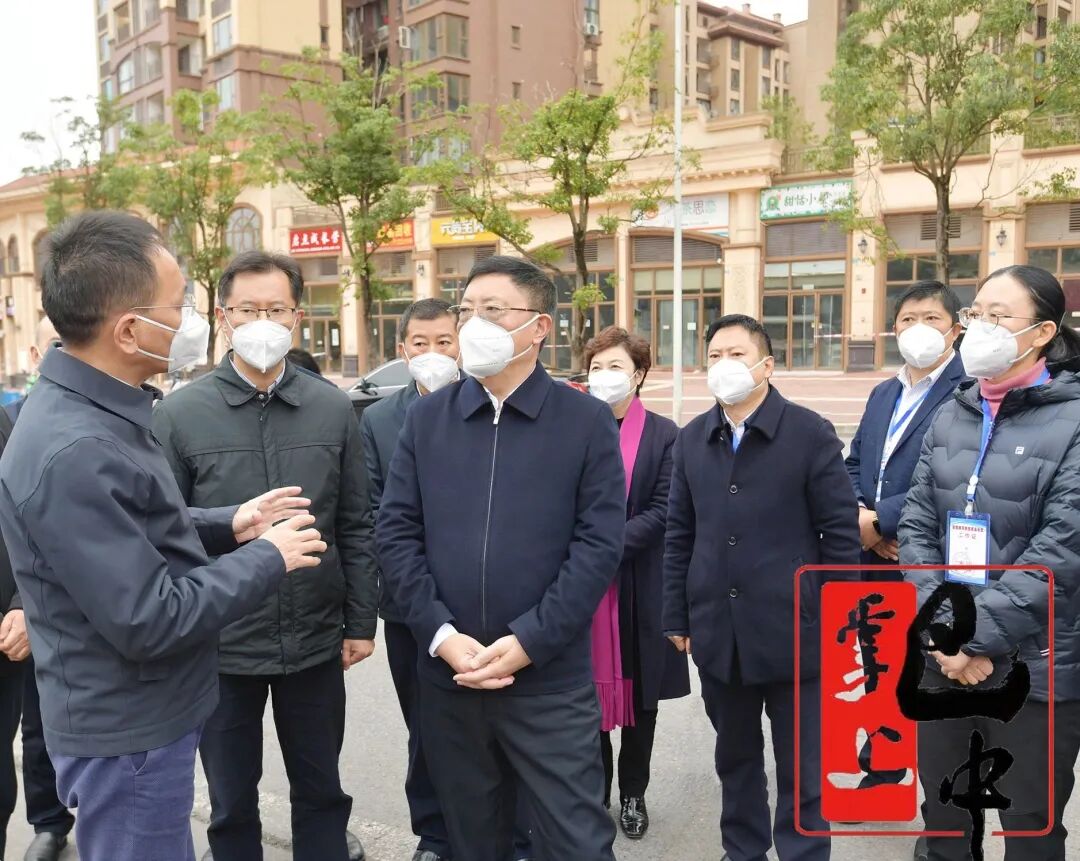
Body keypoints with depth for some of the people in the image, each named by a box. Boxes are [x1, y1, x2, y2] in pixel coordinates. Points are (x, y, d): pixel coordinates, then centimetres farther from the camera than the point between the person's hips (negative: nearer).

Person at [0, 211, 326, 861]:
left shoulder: (95, 411, 3)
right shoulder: (73, 452, -30)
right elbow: (148, 623, -29)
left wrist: (226, 525, 3)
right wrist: (268, 558, -18)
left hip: (144, 715, 9)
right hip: (128, 736, -9)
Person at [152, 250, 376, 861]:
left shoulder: (334, 409, -1)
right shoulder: (180, 414, -6)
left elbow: (356, 526, 2)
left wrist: (362, 622, 2)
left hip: (317, 641, 1)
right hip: (219, 644, -1)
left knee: (322, 792, 17)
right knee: (232, 804, 16)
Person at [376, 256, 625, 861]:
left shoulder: (587, 421, -3)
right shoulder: (426, 418, 5)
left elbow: (600, 544, -9)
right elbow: (396, 533, 1)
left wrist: (526, 643, -15)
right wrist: (442, 635, -10)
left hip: (551, 679, -3)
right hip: (448, 675, 3)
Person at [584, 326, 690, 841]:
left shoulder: (663, 434, -1)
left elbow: (662, 511, -8)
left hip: (639, 586, -1)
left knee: (640, 697, 10)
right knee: (590, 693, 8)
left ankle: (632, 795, 27)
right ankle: (594, 793, 25)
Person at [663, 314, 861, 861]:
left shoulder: (810, 433, -7)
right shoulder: (692, 440, 6)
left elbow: (840, 532, -6)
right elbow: (680, 535, 8)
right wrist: (677, 616, 7)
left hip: (792, 631, -4)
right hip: (718, 632, 4)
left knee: (801, 769, 9)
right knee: (735, 757, 19)